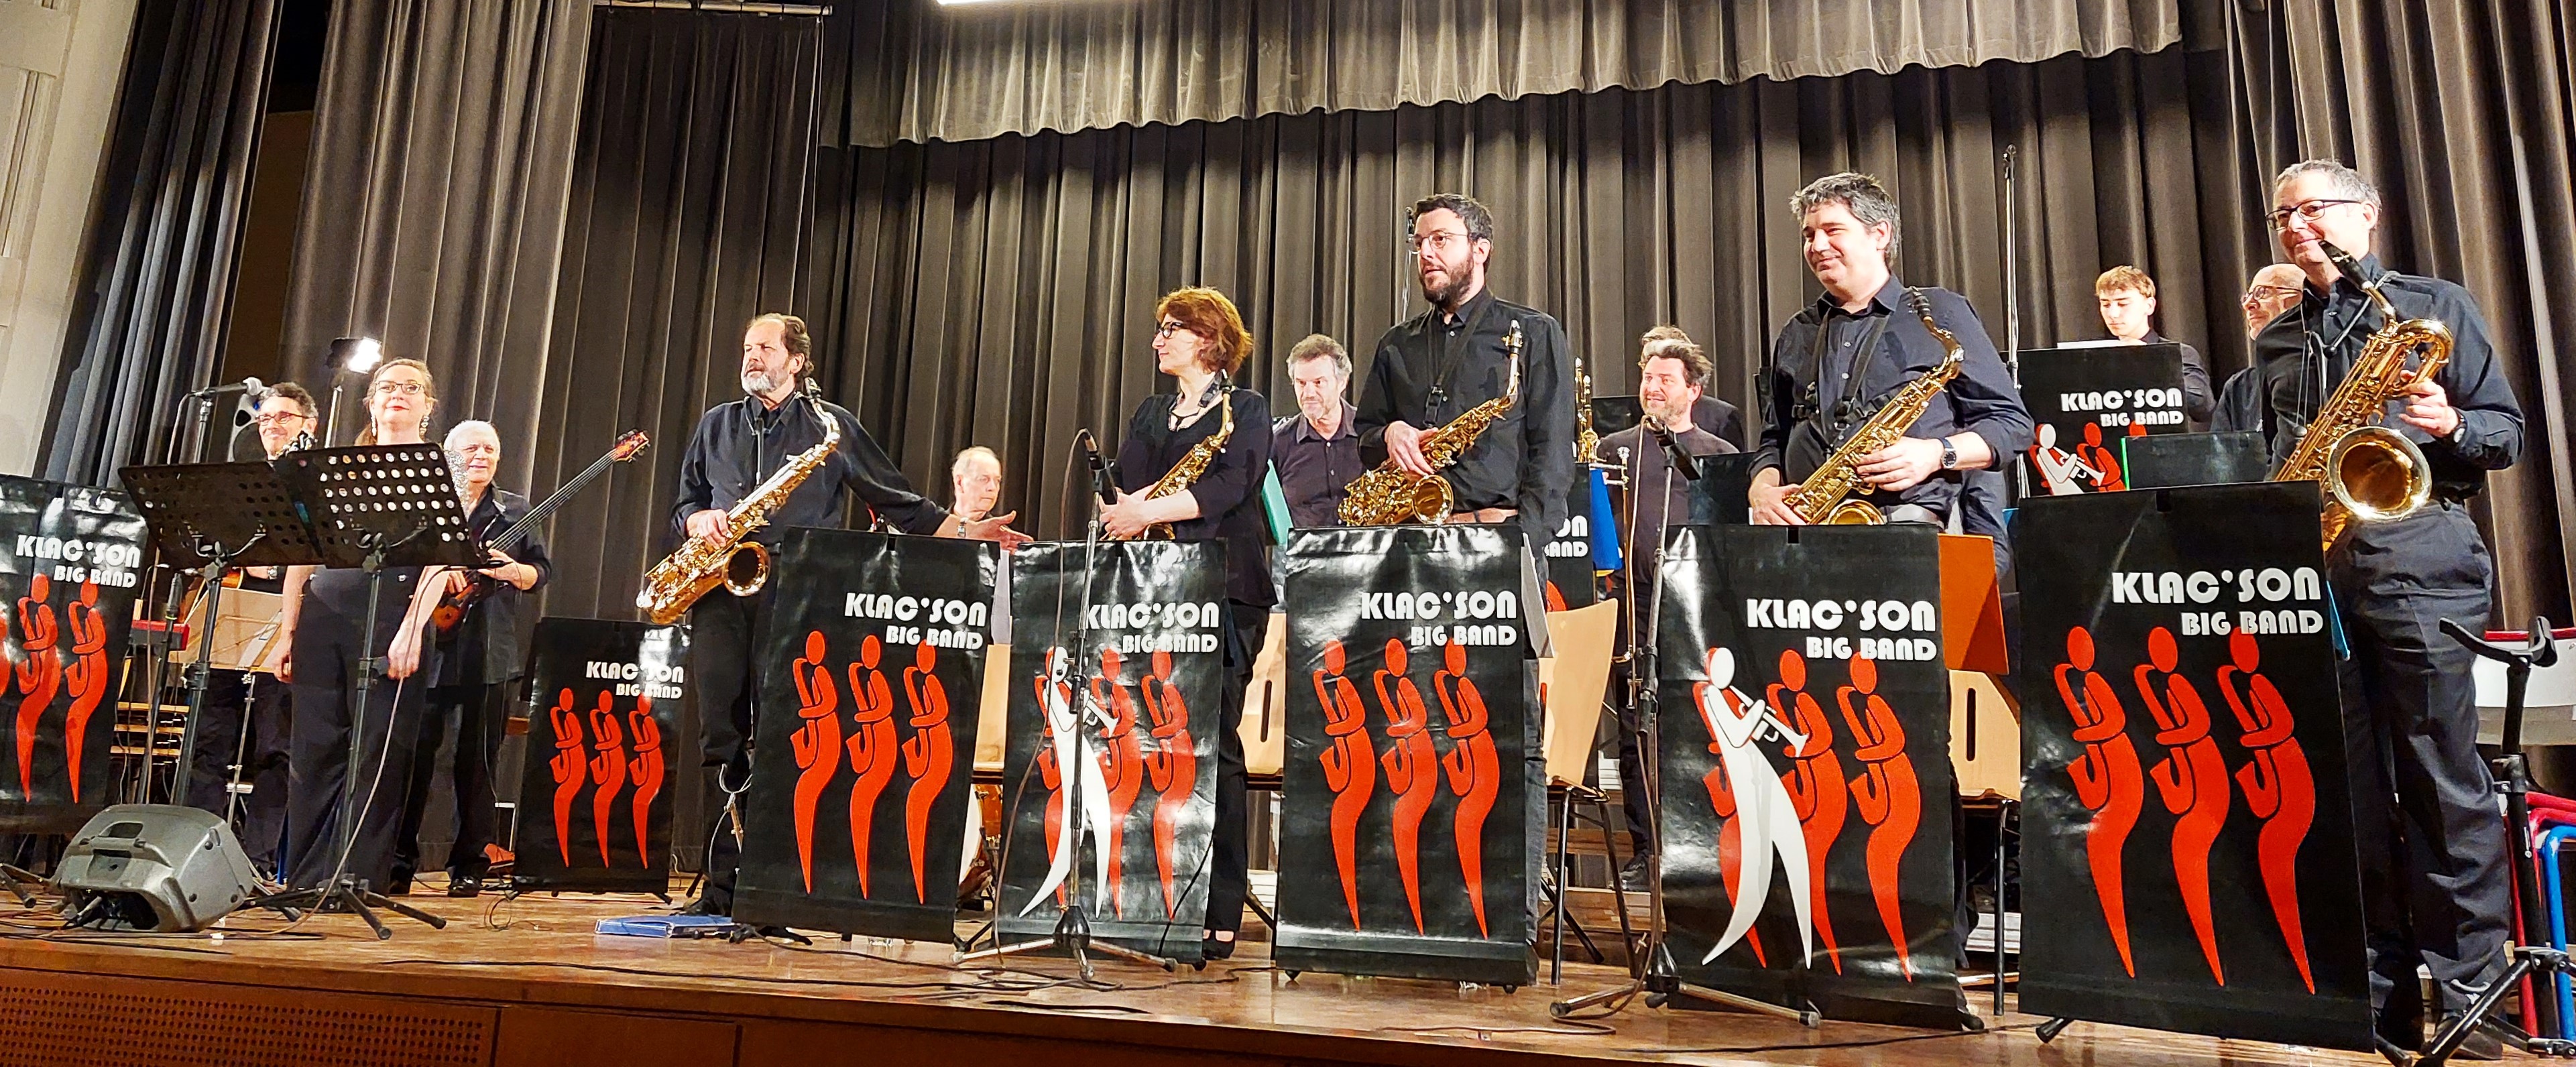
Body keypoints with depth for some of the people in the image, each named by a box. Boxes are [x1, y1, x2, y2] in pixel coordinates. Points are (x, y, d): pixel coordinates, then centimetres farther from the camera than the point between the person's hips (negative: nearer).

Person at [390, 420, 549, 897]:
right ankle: (400, 860, 9)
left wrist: (515, 572, -10)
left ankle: (469, 866, 11)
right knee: (414, 755, -2)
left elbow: (542, 570, 10)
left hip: (489, 653, 0)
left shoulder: (515, 510, 14)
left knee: (476, 762, 4)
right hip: (429, 644, 0)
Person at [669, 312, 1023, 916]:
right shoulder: (716, 425, 21)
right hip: (720, 594, 3)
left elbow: (897, 501, 9)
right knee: (721, 739, -1)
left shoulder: (832, 426, 10)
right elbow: (684, 503, 25)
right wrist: (698, 520, 1)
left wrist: (968, 530, -1)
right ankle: (723, 882, 5)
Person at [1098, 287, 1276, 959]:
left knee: (1211, 742, -9)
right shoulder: (1150, 415, 23)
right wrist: (1127, 512, -13)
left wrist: (1149, 509, -18)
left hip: (1223, 588, -5)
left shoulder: (1245, 409, 6)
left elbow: (1229, 486, -11)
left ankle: (1220, 916, -4)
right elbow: (1126, 488, 10)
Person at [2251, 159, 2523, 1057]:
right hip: (2308, 571, 4)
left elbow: (2508, 431, 4)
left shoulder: (2435, 307, 7)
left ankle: (2471, 989, 7)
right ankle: (2379, 987, 13)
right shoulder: (2276, 340, 18)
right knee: (2350, 787, 5)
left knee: (2444, 780, -3)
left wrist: (2451, 426, -16)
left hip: (2417, 557, -4)